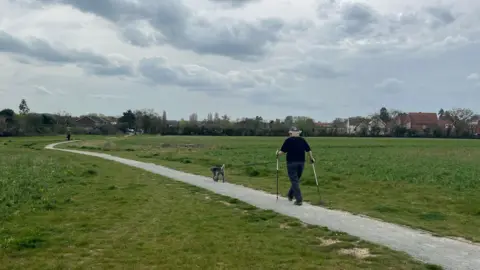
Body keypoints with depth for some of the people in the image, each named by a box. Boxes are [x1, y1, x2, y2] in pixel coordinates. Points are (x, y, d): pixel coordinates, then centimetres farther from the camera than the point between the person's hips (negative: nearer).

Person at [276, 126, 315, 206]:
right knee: (296, 180, 19)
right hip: (301, 162, 4)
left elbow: (282, 151, -7)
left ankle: (299, 199, -9)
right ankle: (290, 195, 32)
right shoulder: (302, 140, 8)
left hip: (291, 163, -4)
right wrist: (311, 158, 20)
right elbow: (309, 150, 7)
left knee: (295, 181, -3)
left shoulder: (288, 140, -4)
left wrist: (277, 154, 12)